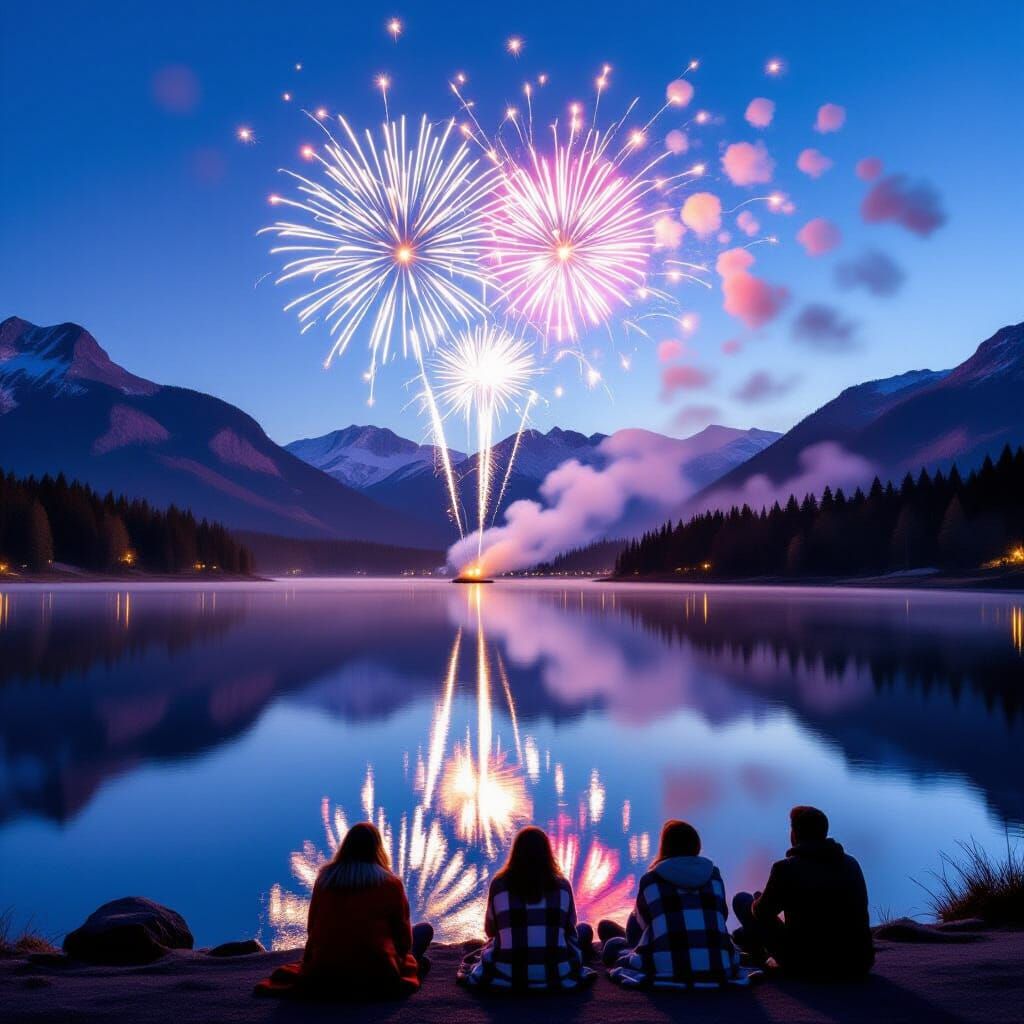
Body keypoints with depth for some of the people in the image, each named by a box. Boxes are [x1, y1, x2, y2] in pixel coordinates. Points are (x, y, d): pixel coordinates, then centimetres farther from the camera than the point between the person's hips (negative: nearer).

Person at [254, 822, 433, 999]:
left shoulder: (325, 878, 4)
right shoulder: (390, 884, -4)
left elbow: (312, 927, 11)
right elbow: (403, 933, 5)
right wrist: (399, 957, 26)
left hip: (325, 975, 4)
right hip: (376, 975, -3)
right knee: (424, 929, 16)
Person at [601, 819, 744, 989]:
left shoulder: (651, 880, 5)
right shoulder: (713, 874, 12)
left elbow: (638, 924, 18)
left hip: (666, 968, -3)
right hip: (718, 969, 3)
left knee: (613, 943, 20)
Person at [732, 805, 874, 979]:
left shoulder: (786, 868, -10)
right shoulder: (852, 865, 4)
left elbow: (761, 911, 2)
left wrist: (758, 901, 27)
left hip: (806, 966, -5)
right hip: (858, 966, 5)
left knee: (742, 899, 9)